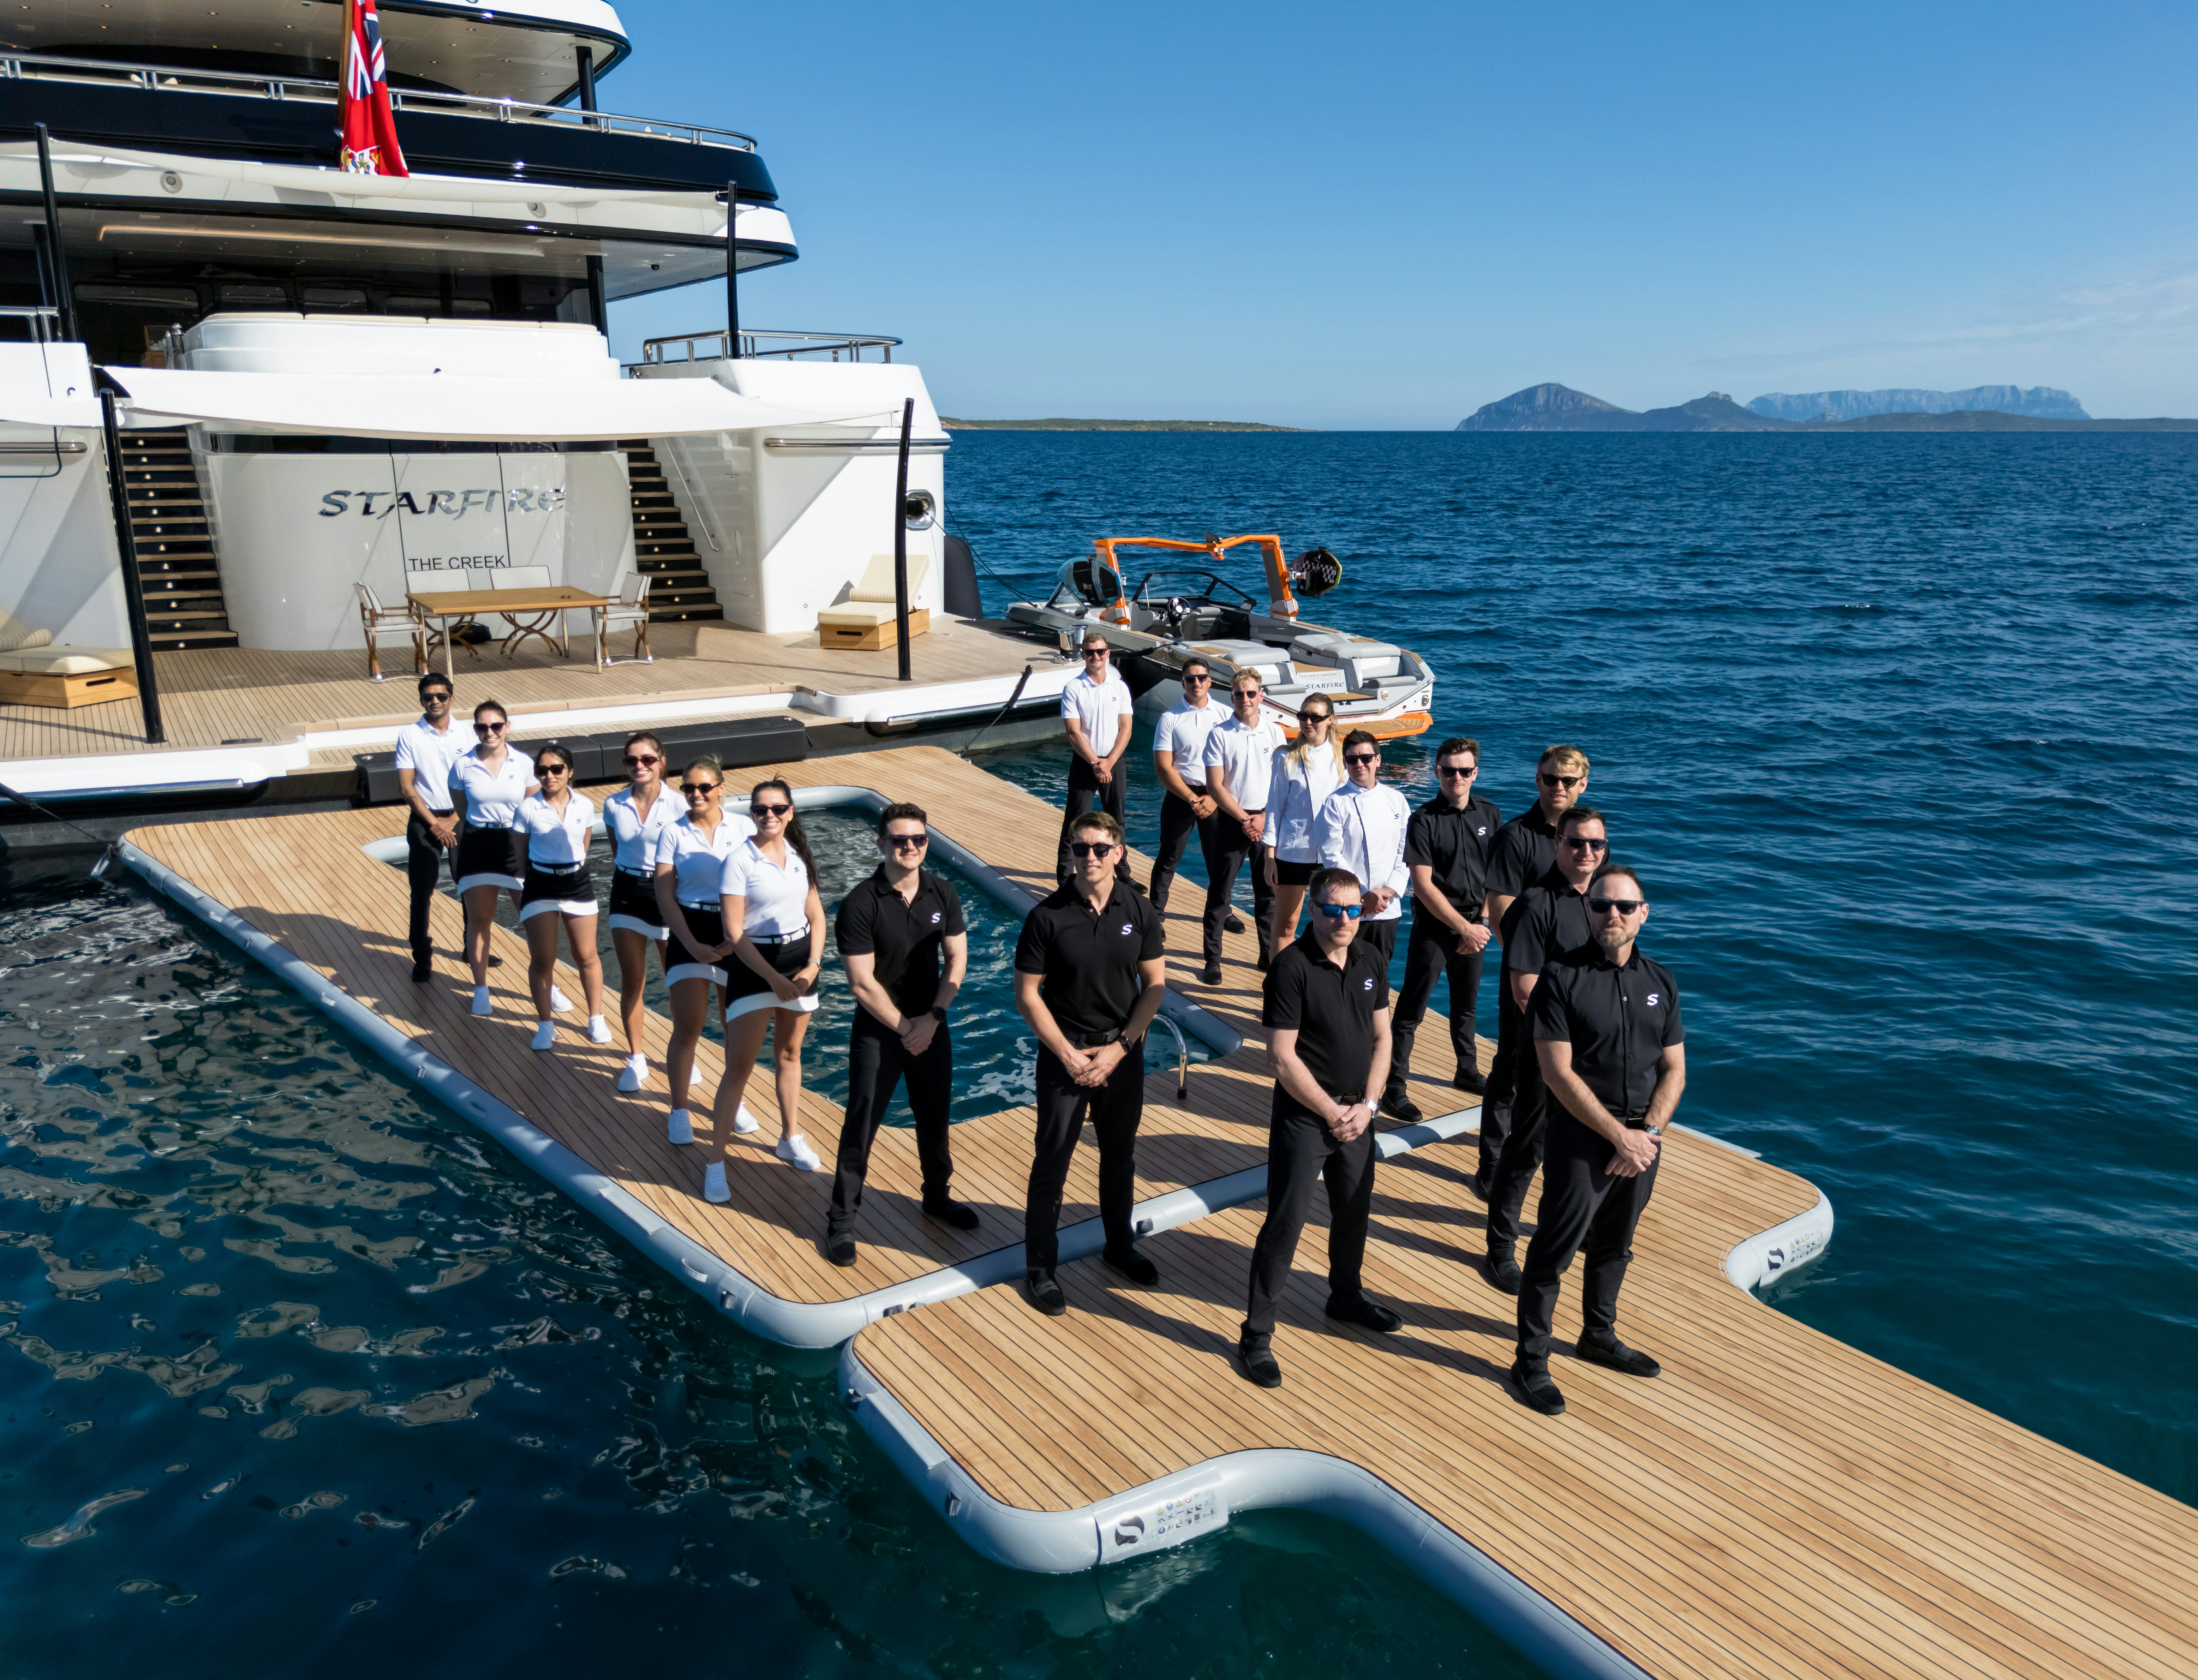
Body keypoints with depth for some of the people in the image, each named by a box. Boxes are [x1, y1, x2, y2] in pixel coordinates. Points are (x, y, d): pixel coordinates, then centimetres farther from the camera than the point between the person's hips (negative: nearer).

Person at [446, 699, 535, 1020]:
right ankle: (481, 990, 19)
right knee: (479, 919, 6)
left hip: (517, 845, 0)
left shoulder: (524, 764, -1)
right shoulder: (463, 765, -1)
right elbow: (459, 814, 8)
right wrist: (456, 856, 10)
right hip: (477, 846, 0)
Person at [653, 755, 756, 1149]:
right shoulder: (673, 833, -1)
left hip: (737, 935, 1)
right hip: (690, 934, -1)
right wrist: (692, 945, -13)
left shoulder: (744, 828, -1)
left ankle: (734, 1102, 28)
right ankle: (680, 1110, 13)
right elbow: (665, 896, -3)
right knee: (687, 1028, -3)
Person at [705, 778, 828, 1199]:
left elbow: (816, 915, 10)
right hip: (754, 964, -5)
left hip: (800, 961, 5)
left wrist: (813, 966, -4)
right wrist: (773, 978, -17)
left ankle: (791, 1140, 32)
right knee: (739, 1066, -6)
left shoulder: (799, 855, 4)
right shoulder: (739, 860, -12)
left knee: (789, 1054, 17)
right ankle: (717, 1162, 1)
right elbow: (735, 932, -13)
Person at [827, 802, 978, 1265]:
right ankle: (842, 1220, 15)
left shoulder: (943, 893, -4)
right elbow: (862, 984, -17)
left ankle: (937, 1197, 39)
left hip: (931, 1026, 5)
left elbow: (957, 959, 1)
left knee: (935, 1120, 18)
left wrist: (932, 1018, -9)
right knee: (861, 1127, 2)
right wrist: (904, 1027, -13)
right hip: (878, 1031, -4)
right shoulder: (860, 905, -18)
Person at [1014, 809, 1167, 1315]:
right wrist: (1068, 1055, -13)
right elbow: (1027, 993, -10)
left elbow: (1155, 985, -1)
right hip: (1065, 1051, -3)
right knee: (1053, 1161, 4)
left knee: (1120, 1155, 18)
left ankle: (1120, 1245, 39)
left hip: (1122, 1051, 3)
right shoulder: (1048, 916, -14)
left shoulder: (1140, 911, -6)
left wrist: (1118, 1050, -9)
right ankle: (1040, 1267, 19)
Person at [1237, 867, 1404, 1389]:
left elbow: (1381, 1037, 7)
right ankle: (1256, 1335, 8)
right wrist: (1332, 1113, -14)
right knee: (1285, 1223, -4)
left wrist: (1367, 1105, -4)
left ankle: (1346, 1297, 45)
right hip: (1303, 1117, -6)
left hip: (1356, 1114, 6)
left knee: (1355, 1210, 21)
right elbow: (1282, 1057, -19)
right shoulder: (1292, 967, -19)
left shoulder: (1372, 961, 1)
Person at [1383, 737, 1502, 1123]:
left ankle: (1467, 1071, 37)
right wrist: (1464, 929, -13)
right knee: (1412, 1010, -5)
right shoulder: (1425, 820, -11)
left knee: (1466, 1004, 20)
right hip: (1434, 927, -5)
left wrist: (1482, 924, -5)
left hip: (1474, 926, 5)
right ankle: (1393, 1088, -1)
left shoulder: (1490, 815, 3)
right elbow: (1423, 886, -14)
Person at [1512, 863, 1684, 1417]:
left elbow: (1674, 1069, 7)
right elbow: (1560, 1073, -15)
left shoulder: (1660, 982, 7)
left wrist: (1648, 1134, -8)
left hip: (1642, 1138, 5)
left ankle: (1599, 1337, 39)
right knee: (1554, 1250, -2)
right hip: (1581, 1138, -5)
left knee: (1614, 1246, 20)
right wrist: (1618, 1136, -15)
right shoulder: (1562, 977, -10)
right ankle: (1531, 1361, 12)